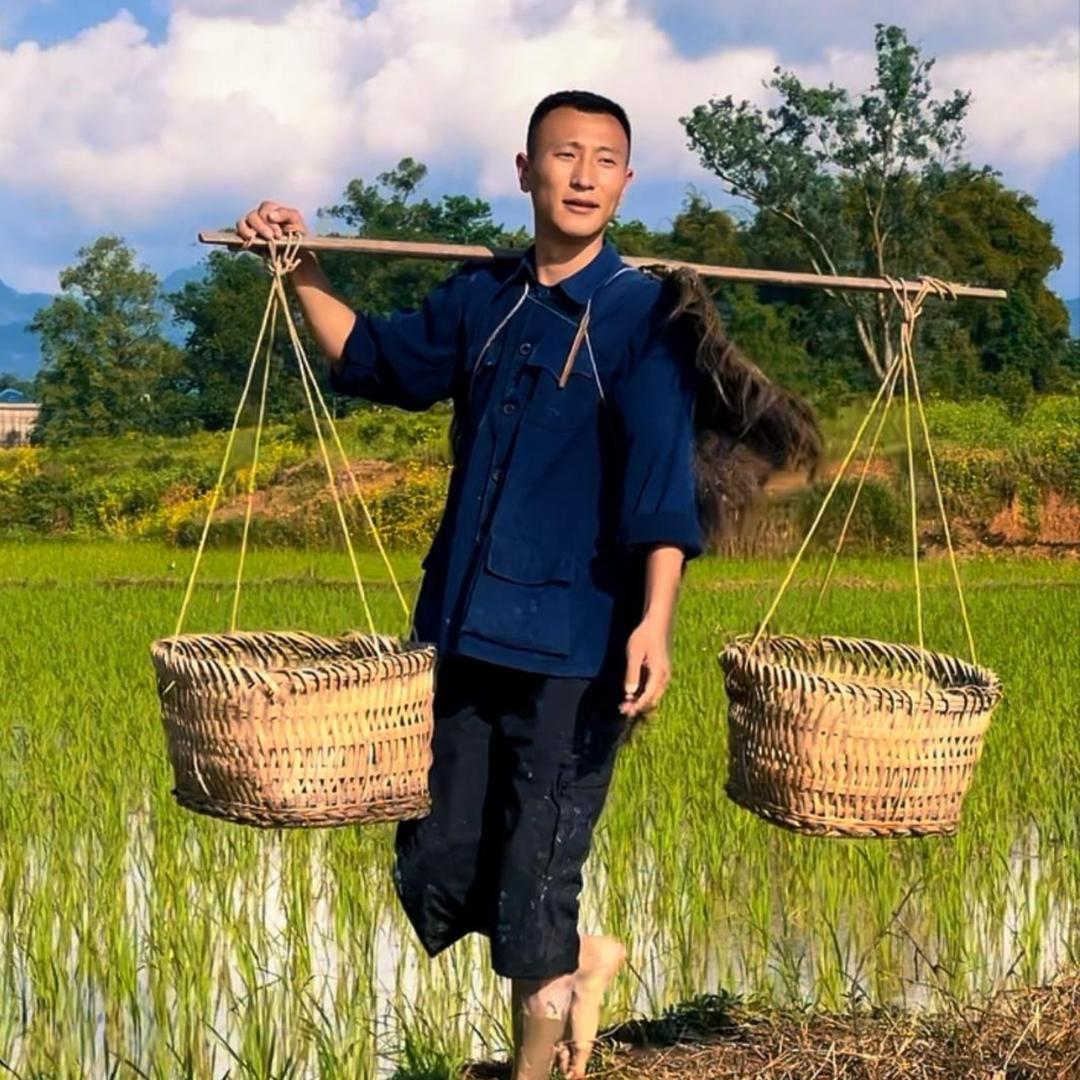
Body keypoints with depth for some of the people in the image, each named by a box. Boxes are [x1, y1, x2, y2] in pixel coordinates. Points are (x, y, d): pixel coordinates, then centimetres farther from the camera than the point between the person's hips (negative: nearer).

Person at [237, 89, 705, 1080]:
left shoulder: (643, 315, -7)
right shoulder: (482, 298, 9)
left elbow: (662, 480, -17)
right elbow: (376, 361, 25)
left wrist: (655, 620, -29)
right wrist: (302, 271, 12)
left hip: (572, 652, -5)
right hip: (464, 634, 6)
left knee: (530, 898, -2)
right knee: (434, 876, 10)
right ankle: (581, 963, 36)